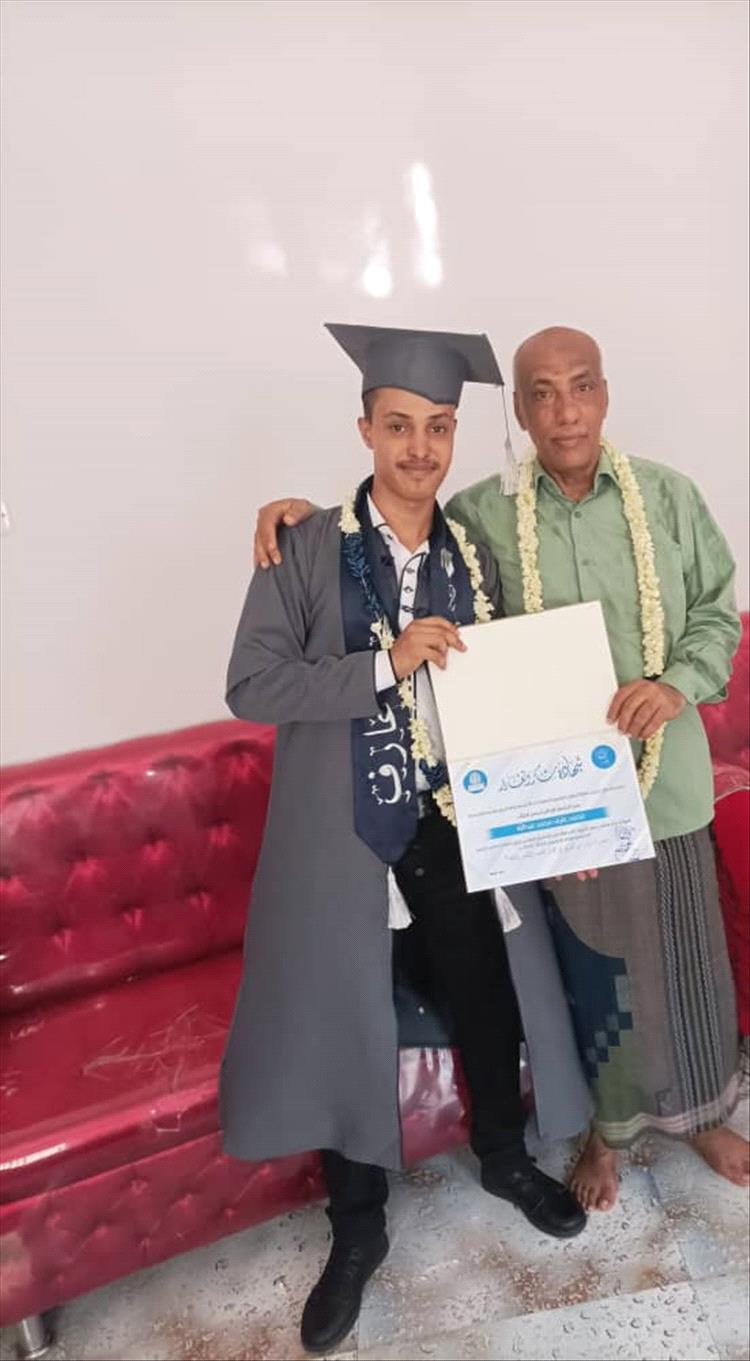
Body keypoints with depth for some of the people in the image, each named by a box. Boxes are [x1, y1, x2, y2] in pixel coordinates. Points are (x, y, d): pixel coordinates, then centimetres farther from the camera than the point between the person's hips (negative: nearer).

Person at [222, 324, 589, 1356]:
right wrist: (384, 664, -24)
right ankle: (357, 1230, 35)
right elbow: (251, 685, -14)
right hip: (347, 835, -3)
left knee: (489, 1004, 15)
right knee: (344, 1026, 9)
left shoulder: (475, 556, 3)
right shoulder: (305, 548, -9)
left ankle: (505, 1158, 47)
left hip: (463, 827, 3)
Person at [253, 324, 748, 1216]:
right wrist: (305, 508, -10)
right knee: (587, 968, 15)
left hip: (665, 780, 2)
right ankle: (605, 1126, 41)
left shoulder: (669, 497, -1)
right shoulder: (481, 514, -5)